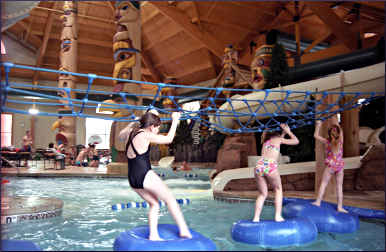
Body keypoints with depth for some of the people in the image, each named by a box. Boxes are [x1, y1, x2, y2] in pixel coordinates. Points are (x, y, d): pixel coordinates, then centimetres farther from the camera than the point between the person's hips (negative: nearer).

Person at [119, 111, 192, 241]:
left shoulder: (131, 132, 10)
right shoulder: (146, 135, -12)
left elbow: (121, 135, 34)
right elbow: (168, 139, -4)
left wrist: (133, 123, 40)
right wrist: (175, 120, 4)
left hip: (132, 179, 8)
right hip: (145, 176, -8)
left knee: (154, 203, 18)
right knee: (170, 198, 4)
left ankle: (153, 235, 13)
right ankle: (183, 230, 6)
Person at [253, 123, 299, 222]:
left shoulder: (266, 142, 33)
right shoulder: (278, 139, 20)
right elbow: (296, 141, 31)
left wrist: (284, 132, 59)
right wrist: (288, 131, 44)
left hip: (259, 166, 4)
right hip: (270, 166, -4)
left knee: (262, 194, 18)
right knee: (278, 189, 21)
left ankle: (256, 218, 5)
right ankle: (278, 216, 11)